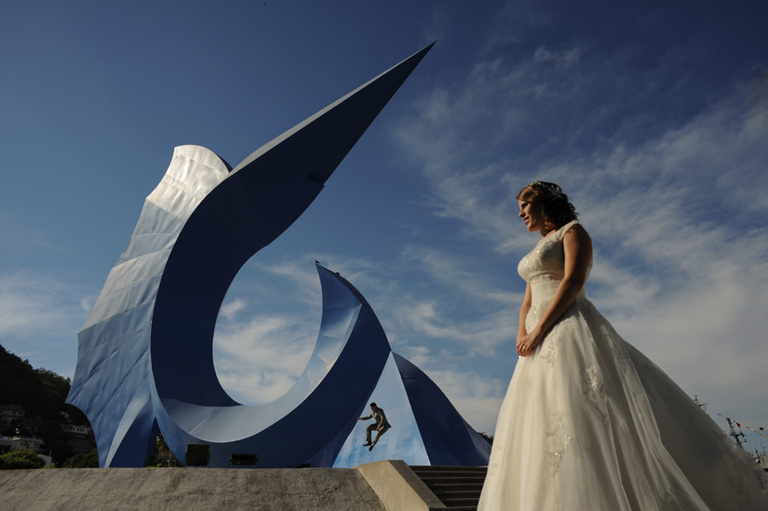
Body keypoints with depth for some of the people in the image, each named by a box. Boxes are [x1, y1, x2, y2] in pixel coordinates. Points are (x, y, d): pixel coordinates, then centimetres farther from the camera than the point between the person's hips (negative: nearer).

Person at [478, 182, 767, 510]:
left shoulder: (573, 231, 4)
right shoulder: (536, 251, 27)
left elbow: (573, 281, -12)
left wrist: (539, 329, -19)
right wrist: (522, 339, 0)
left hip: (571, 330, -8)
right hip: (540, 342, 8)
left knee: (587, 418, -15)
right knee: (536, 428, 1)